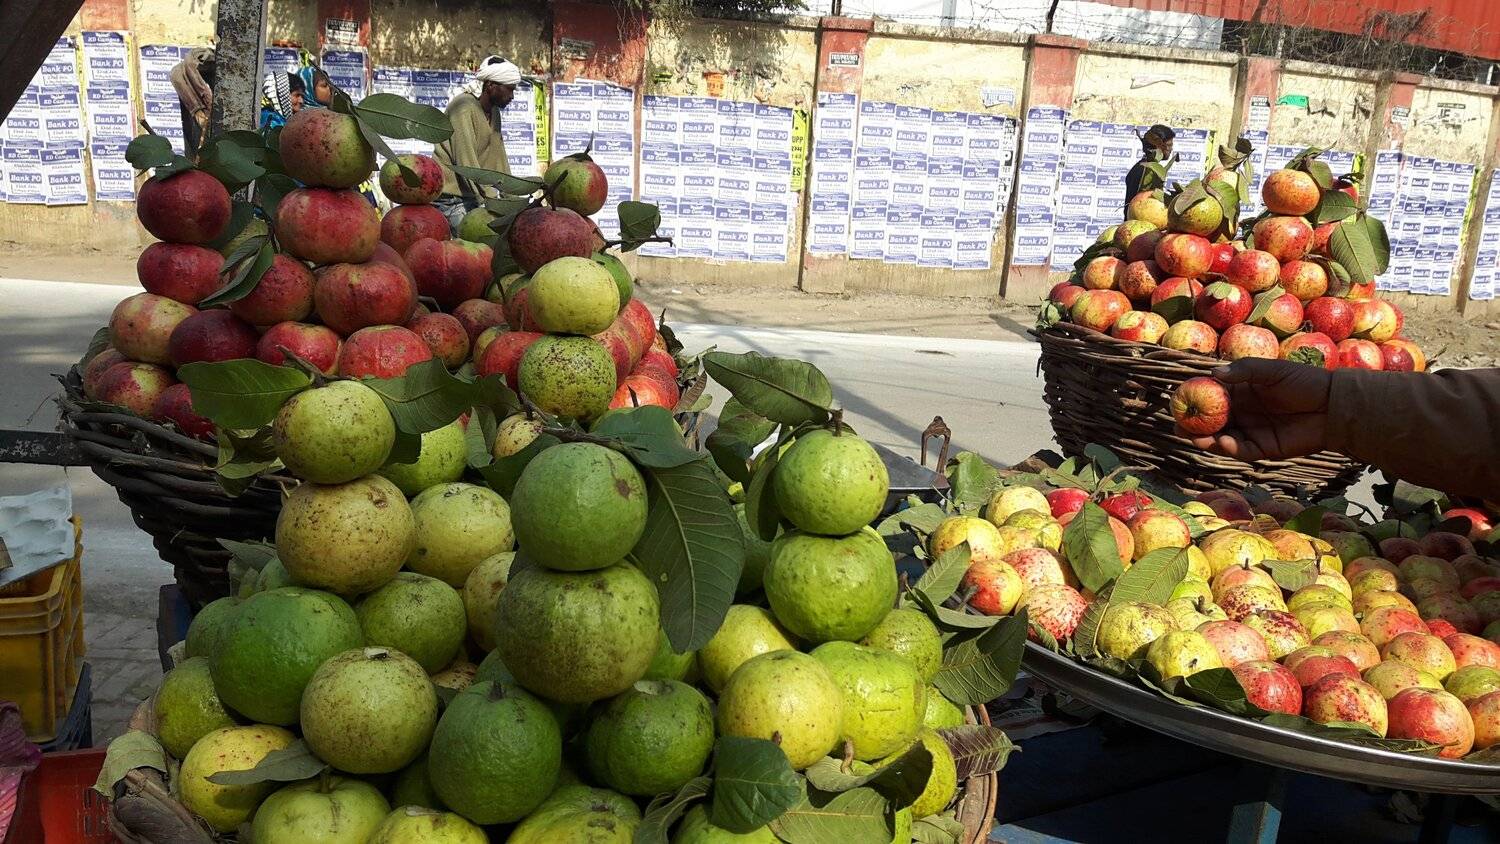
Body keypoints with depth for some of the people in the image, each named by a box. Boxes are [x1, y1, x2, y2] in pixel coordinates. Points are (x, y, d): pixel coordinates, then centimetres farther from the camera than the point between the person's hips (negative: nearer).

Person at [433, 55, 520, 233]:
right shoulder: (463, 107, -15)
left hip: (473, 196, 8)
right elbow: (465, 160, -22)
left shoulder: (493, 112, 14)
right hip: (451, 197, -8)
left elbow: (499, 157, 14)